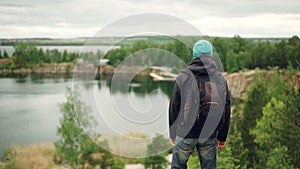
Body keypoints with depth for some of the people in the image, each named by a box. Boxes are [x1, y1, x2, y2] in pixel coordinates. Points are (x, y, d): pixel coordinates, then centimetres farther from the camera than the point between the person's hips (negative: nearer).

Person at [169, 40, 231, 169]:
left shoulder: (183, 77, -3)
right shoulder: (221, 79, 3)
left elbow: (174, 107, 0)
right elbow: (226, 109, 7)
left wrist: (173, 134, 11)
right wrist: (222, 136, 15)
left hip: (186, 134, -2)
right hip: (210, 135, 2)